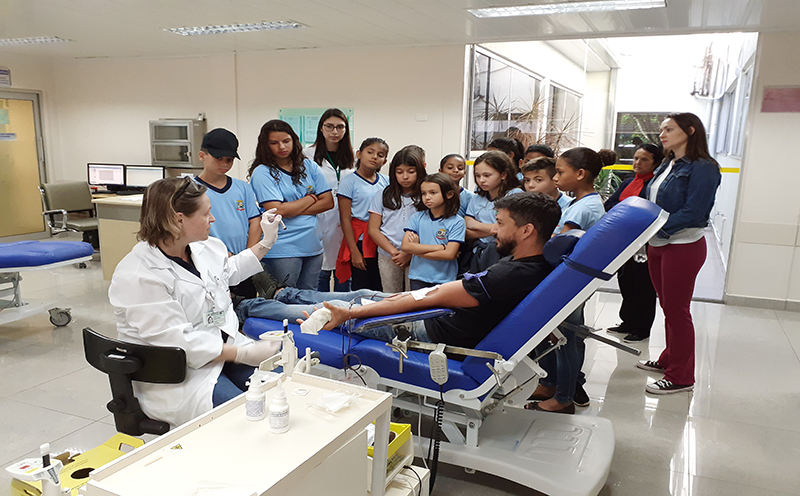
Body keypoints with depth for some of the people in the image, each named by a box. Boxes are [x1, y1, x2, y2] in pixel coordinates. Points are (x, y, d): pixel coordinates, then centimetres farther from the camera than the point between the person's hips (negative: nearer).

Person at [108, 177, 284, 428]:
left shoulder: (206, 247, 3)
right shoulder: (138, 278, -22)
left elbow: (230, 271, 27)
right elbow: (179, 342, -25)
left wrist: (267, 241, 22)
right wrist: (245, 354, -25)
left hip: (224, 345, 8)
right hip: (175, 378, -7)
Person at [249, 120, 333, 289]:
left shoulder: (309, 166, 10)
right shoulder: (262, 173, -6)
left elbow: (328, 202, 3)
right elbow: (277, 210, -17)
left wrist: (293, 210, -8)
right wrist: (310, 199, -2)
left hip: (313, 247, 5)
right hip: (282, 251, -5)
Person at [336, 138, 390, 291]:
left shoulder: (387, 182, 10)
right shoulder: (349, 182, -2)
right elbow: (345, 219, -5)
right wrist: (354, 252, -10)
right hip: (362, 242, -4)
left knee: (381, 290, 5)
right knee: (362, 289, -1)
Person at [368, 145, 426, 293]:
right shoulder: (383, 196, 8)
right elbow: (373, 229, 4)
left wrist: (409, 253, -12)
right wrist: (394, 252, -8)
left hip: (417, 257, -2)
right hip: (387, 256, 2)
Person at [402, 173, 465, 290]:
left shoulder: (457, 222, -6)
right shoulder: (418, 217, 3)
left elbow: (449, 254, -14)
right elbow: (406, 246, -9)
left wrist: (418, 250, -11)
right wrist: (440, 247, -12)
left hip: (444, 281, -2)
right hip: (418, 278, 3)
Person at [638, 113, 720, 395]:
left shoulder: (703, 169, -13)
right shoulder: (667, 166, 13)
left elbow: (693, 213, -21)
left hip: (683, 247, -8)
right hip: (658, 245, 8)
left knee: (677, 310, 0)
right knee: (667, 307, 17)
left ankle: (681, 377, 12)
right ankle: (669, 360, 33)